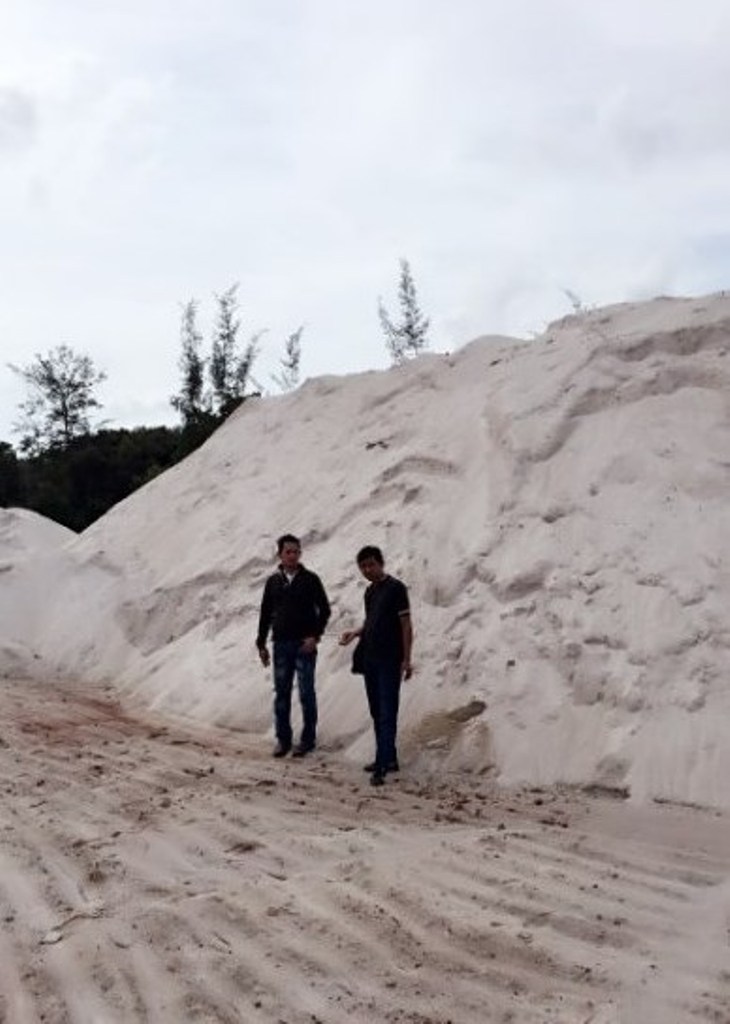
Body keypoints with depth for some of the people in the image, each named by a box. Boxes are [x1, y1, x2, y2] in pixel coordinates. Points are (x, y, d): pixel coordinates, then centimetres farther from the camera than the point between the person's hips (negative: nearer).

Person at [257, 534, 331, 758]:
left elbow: (324, 610, 0)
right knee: (281, 693, 5)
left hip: (305, 645, -3)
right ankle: (283, 739, 14)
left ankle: (308, 739, 10)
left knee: (306, 693, 0)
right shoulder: (273, 582, 8)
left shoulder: (310, 579, -1)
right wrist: (261, 644, 10)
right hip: (281, 645, 3)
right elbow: (265, 614, 13)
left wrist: (315, 636, -10)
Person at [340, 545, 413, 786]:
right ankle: (389, 759, 23)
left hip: (389, 661, -8)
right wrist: (356, 633, 4)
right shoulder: (370, 592, 14)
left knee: (387, 714, -8)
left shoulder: (395, 588, -9)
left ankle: (382, 766, -11)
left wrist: (407, 659, -15)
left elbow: (406, 624, -11)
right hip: (370, 659, 8)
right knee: (377, 712, 13)